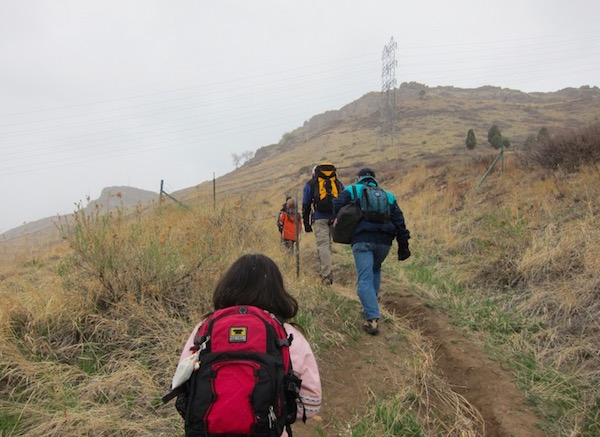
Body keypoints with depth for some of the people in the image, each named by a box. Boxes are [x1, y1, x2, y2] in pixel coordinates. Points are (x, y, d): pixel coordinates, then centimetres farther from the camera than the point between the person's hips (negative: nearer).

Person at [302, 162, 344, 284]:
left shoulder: (310, 184, 15)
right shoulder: (338, 183, 22)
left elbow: (306, 205, 10)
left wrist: (306, 224, 13)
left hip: (319, 217, -3)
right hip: (335, 218, 3)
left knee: (323, 244, -6)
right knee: (327, 243, 15)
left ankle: (327, 274, -17)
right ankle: (323, 270, 20)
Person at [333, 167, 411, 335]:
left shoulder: (352, 190, 12)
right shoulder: (388, 195, 22)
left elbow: (337, 205, -5)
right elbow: (399, 221, 16)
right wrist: (403, 244, 18)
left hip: (362, 240, -4)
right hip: (384, 241, 4)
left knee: (365, 279, -5)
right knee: (375, 270, 29)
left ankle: (372, 319, -16)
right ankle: (372, 303, 27)